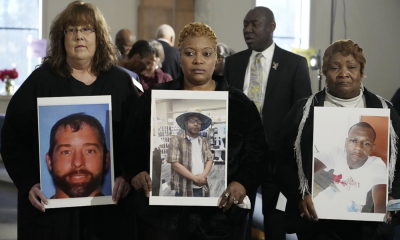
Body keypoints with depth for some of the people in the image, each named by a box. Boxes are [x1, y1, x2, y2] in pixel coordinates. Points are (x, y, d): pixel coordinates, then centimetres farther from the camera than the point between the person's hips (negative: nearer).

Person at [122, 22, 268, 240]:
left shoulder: (240, 105, 5)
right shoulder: (154, 99, 6)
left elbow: (256, 155, 3)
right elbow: (131, 147, 8)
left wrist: (242, 183, -15)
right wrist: (136, 172, -10)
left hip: (219, 217, 0)